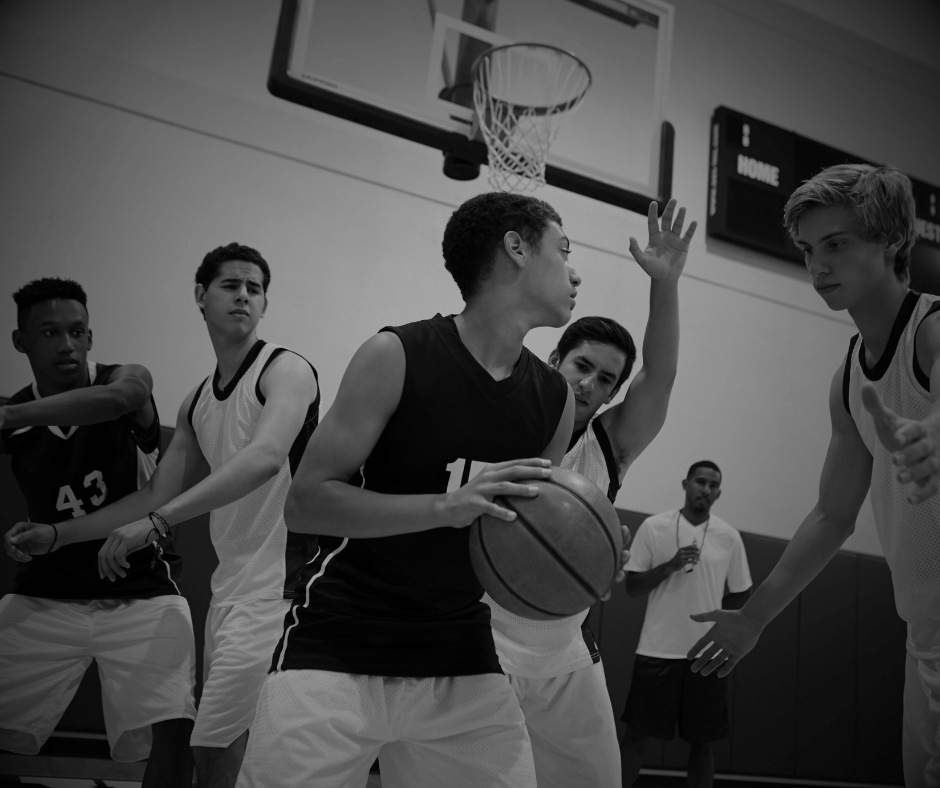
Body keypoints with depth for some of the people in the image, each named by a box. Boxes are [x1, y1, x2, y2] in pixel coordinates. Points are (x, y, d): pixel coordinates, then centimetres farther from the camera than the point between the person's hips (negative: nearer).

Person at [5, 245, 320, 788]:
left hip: (279, 582, -8)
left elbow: (266, 458, -28)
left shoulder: (286, 370, -9)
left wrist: (157, 522, -33)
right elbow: (159, 494, 18)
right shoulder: (197, 403, 15)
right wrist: (59, 535, 14)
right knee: (228, 743, 14)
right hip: (231, 582, 8)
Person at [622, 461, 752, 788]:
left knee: (701, 742, 8)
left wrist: (709, 618, 9)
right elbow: (632, 587, -2)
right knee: (635, 735, 3)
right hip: (657, 650, -1)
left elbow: (740, 594, 13)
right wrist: (670, 566, -15)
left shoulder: (729, 536, 2)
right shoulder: (653, 527, -2)